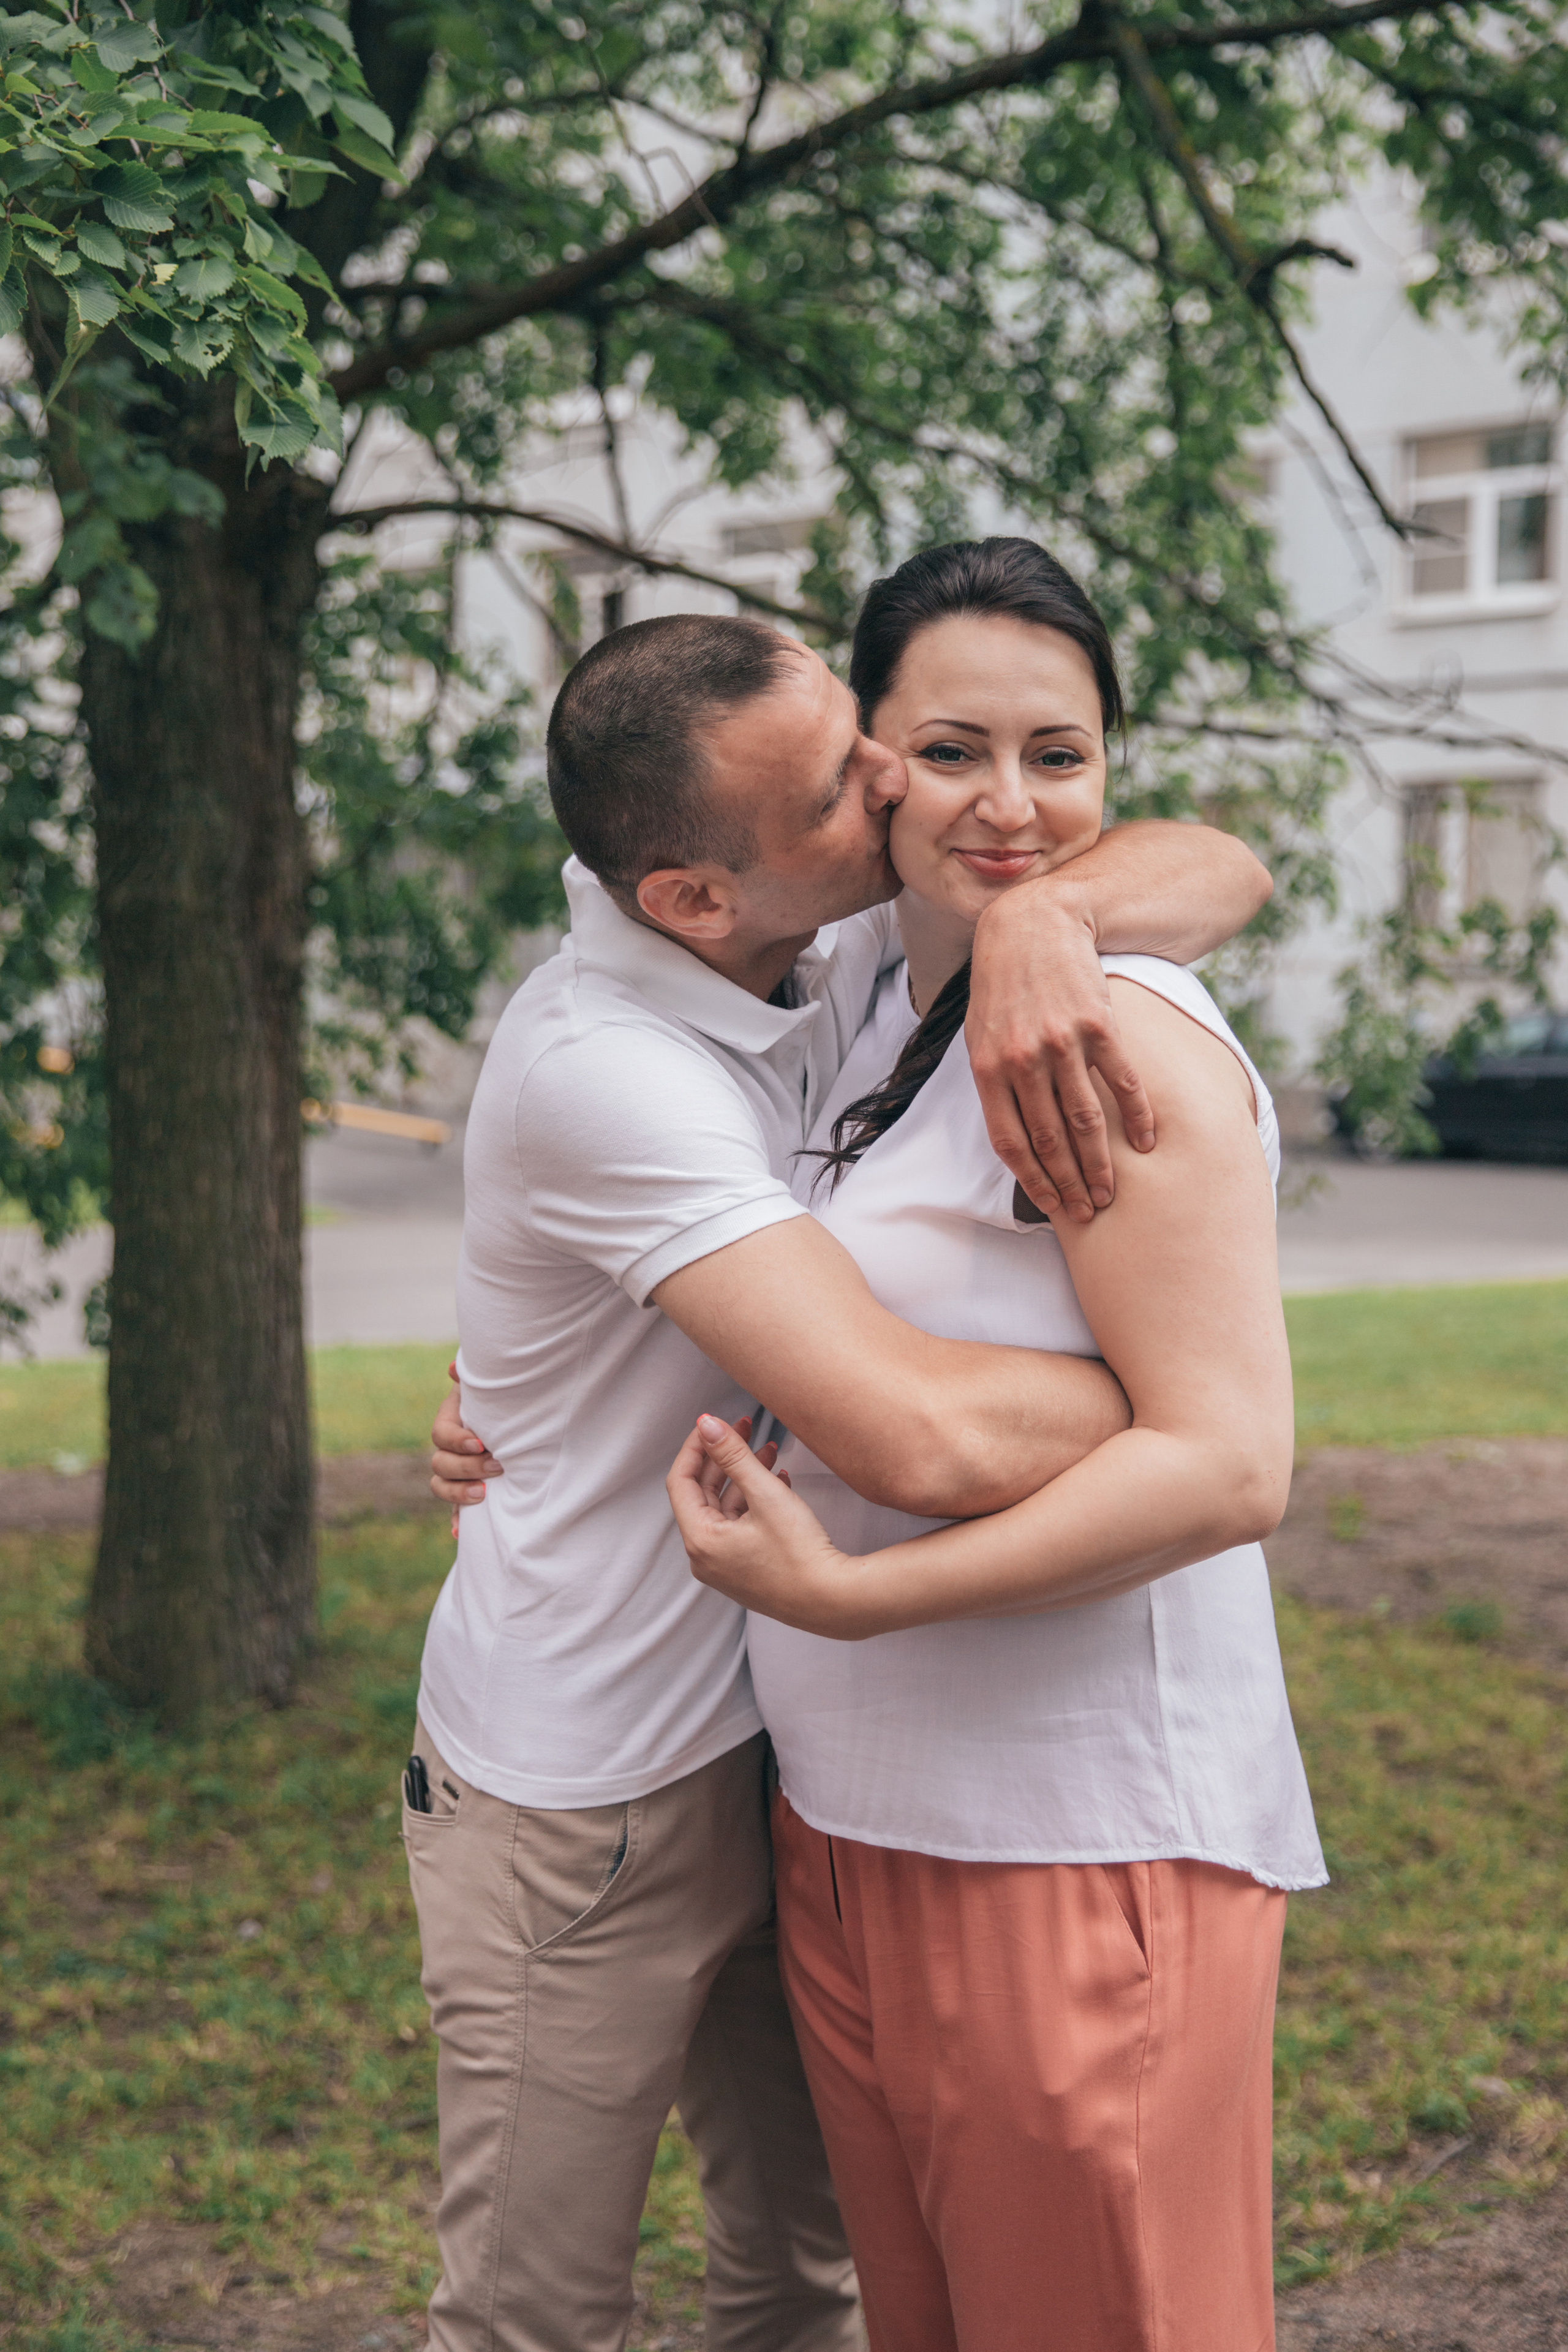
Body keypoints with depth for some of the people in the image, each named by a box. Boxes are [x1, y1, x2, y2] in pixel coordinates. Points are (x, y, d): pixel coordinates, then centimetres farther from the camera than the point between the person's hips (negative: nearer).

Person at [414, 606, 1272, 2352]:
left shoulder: (838, 932, -5)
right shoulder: (601, 1073, -30)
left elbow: (1220, 869, -5)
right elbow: (925, 1439, -40)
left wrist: (1040, 914, -28)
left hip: (771, 1736, 8)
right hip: (585, 1800, -8)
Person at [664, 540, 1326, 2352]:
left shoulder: (1120, 1037, -15)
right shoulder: (878, 1016, 12)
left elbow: (1226, 1467, -22)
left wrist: (849, 1592, -23)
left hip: (1078, 1847, -8)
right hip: (851, 1827, 8)